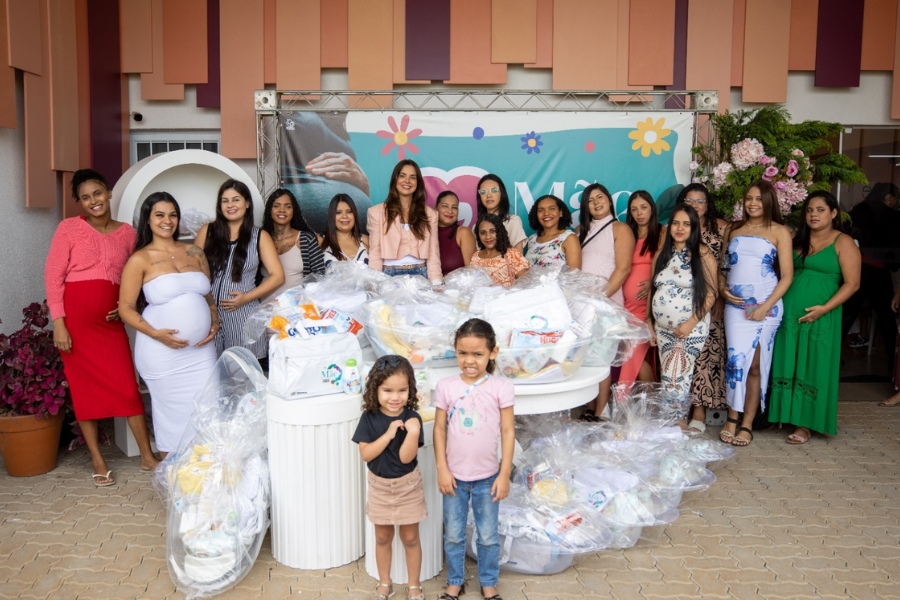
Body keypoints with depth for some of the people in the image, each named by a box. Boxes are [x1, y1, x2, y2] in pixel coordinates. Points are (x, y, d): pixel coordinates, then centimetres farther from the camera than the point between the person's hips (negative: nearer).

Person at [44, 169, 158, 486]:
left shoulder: (127, 232, 8)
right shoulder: (69, 228, 0)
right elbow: (53, 276, -4)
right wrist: (58, 324, -10)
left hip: (111, 320, 2)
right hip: (76, 320, -2)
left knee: (128, 387, -1)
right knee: (84, 389, 5)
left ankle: (147, 456, 10)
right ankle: (98, 461, 16)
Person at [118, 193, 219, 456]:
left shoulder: (195, 253, 11)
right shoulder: (140, 260, -2)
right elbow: (126, 309, -3)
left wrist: (214, 323, 2)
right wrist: (155, 333, -17)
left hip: (201, 351, 4)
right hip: (162, 352, -4)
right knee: (171, 413, 3)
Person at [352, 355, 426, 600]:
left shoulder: (411, 419, -18)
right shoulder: (369, 418, -14)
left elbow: (406, 457, -22)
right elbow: (365, 454, -19)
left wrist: (413, 433, -37)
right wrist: (388, 434, -29)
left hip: (408, 486, -2)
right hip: (380, 486, 2)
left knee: (410, 538, 12)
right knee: (383, 537, 18)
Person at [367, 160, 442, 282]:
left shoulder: (430, 214, 14)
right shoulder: (377, 212, 7)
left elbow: (433, 255, 9)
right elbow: (374, 254, 4)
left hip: (420, 275, 2)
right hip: (389, 275, -2)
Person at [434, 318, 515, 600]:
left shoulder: (501, 387, -11)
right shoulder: (446, 386, -8)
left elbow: (508, 432, -7)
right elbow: (439, 429, -3)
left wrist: (504, 474, -7)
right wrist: (442, 469, -6)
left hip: (487, 477, -1)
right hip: (454, 476, 1)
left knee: (488, 536, 15)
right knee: (453, 535, 16)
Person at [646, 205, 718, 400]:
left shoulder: (703, 254, -4)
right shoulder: (662, 254, 11)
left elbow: (710, 294, -8)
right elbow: (652, 290, 14)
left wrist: (691, 323, -16)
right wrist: (649, 323, 10)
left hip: (692, 329, -5)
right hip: (662, 329, 5)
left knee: (674, 378, -12)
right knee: (667, 377, 6)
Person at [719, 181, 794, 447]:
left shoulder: (779, 232, 3)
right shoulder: (733, 229, 14)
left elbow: (787, 276, -1)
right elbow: (722, 266, 19)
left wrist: (766, 306, -10)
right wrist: (723, 288, -1)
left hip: (765, 306, -2)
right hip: (735, 305, 2)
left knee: (755, 364, 0)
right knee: (737, 360, -7)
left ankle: (746, 424, 7)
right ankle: (732, 418, 4)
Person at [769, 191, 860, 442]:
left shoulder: (843, 243, -2)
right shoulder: (797, 240, 13)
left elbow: (852, 283, -8)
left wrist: (824, 308, -17)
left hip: (819, 317, -5)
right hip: (788, 314, 5)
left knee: (812, 368, -1)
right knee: (786, 364, 7)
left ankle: (805, 423, 6)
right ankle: (785, 414, 18)